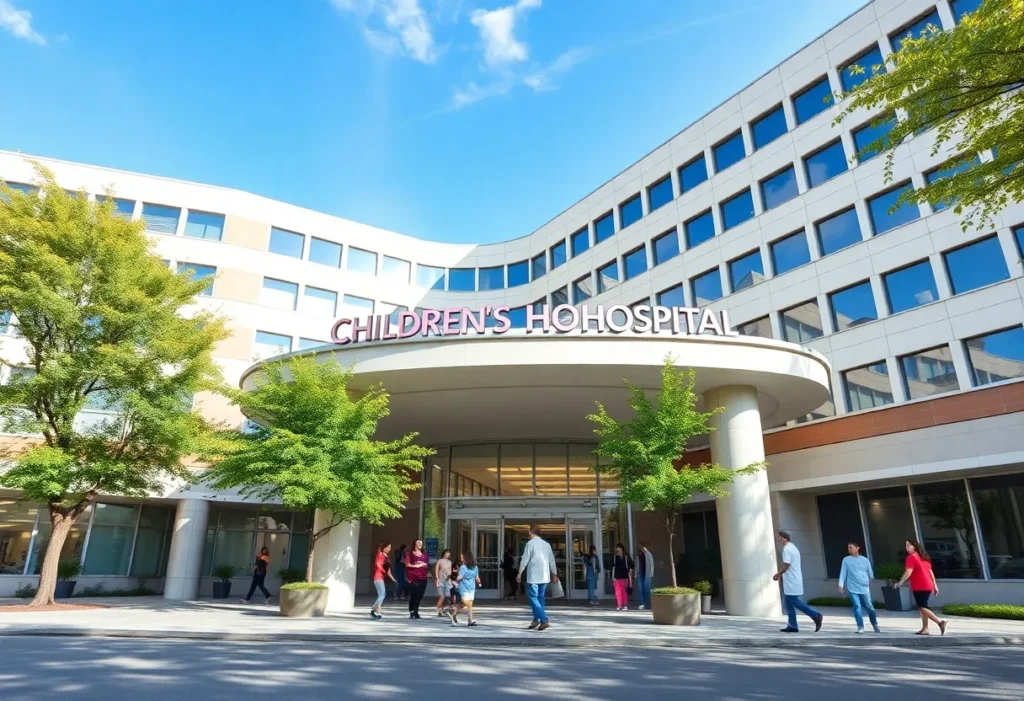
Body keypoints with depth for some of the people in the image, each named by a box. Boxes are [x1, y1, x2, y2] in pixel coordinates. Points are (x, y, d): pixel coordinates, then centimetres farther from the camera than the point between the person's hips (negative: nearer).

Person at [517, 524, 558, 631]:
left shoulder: (530, 543, -6)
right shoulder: (546, 544, 11)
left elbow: (525, 559, -8)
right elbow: (552, 560, 13)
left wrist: (520, 573, -1)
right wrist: (554, 574, 21)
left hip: (533, 576, -6)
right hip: (544, 576, 6)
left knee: (533, 597, -3)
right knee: (540, 597, 16)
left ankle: (544, 620, -13)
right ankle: (536, 620, 20)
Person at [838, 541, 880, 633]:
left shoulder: (865, 560, 3)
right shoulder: (846, 560, 1)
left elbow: (870, 573, 13)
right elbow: (843, 573, -1)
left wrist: (871, 583, 19)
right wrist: (841, 585, -9)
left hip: (864, 588, 1)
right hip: (852, 588, -1)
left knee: (869, 607, 7)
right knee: (857, 606, -10)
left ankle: (875, 624, 30)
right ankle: (860, 626, -1)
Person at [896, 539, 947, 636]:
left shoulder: (911, 557, -12)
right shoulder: (924, 556, 16)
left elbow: (908, 573, -18)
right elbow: (931, 572, 18)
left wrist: (900, 583, -9)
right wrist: (935, 585, 21)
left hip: (919, 587, -9)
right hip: (927, 586, 9)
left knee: (922, 607, -5)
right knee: (923, 607, 11)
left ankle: (940, 621, -15)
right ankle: (925, 629, 9)